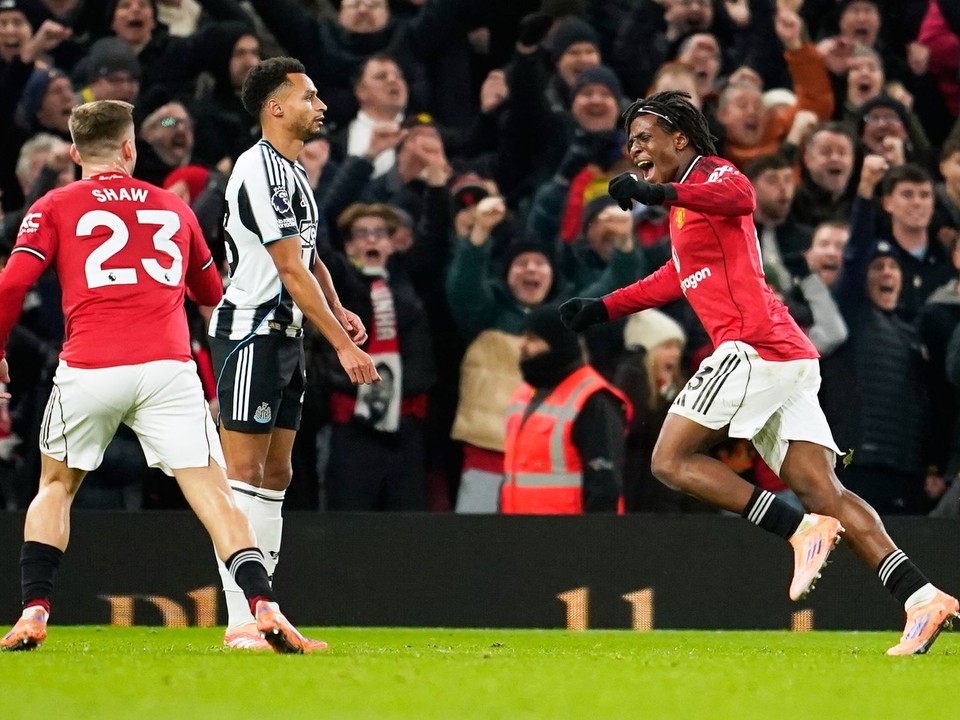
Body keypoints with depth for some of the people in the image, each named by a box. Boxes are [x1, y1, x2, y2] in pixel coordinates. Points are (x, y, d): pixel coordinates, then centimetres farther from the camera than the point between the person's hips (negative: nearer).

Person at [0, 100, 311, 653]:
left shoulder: (53, 208, 13)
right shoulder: (173, 207, 21)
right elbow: (212, 293, 32)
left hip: (89, 369, -1)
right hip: (168, 366, 1)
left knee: (56, 487, 20)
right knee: (214, 497, -3)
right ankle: (264, 607, -20)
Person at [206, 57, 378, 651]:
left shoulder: (295, 172, 15)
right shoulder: (260, 169, -16)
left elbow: (310, 256, 22)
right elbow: (290, 269, -20)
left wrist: (337, 310, 3)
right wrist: (342, 343, -21)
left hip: (286, 336, 10)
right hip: (250, 334, -10)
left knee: (275, 476, 9)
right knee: (244, 473, -10)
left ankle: (262, 614, 12)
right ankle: (240, 623, -11)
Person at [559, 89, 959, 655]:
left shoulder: (713, 174, 1)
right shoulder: (687, 205, 30)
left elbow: (740, 196, -25)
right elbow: (677, 279, 45)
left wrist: (660, 192, -34)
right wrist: (602, 309, 44)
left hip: (754, 344, -9)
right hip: (790, 359, 9)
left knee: (672, 460, -5)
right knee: (822, 489, -2)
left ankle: (802, 529, -18)